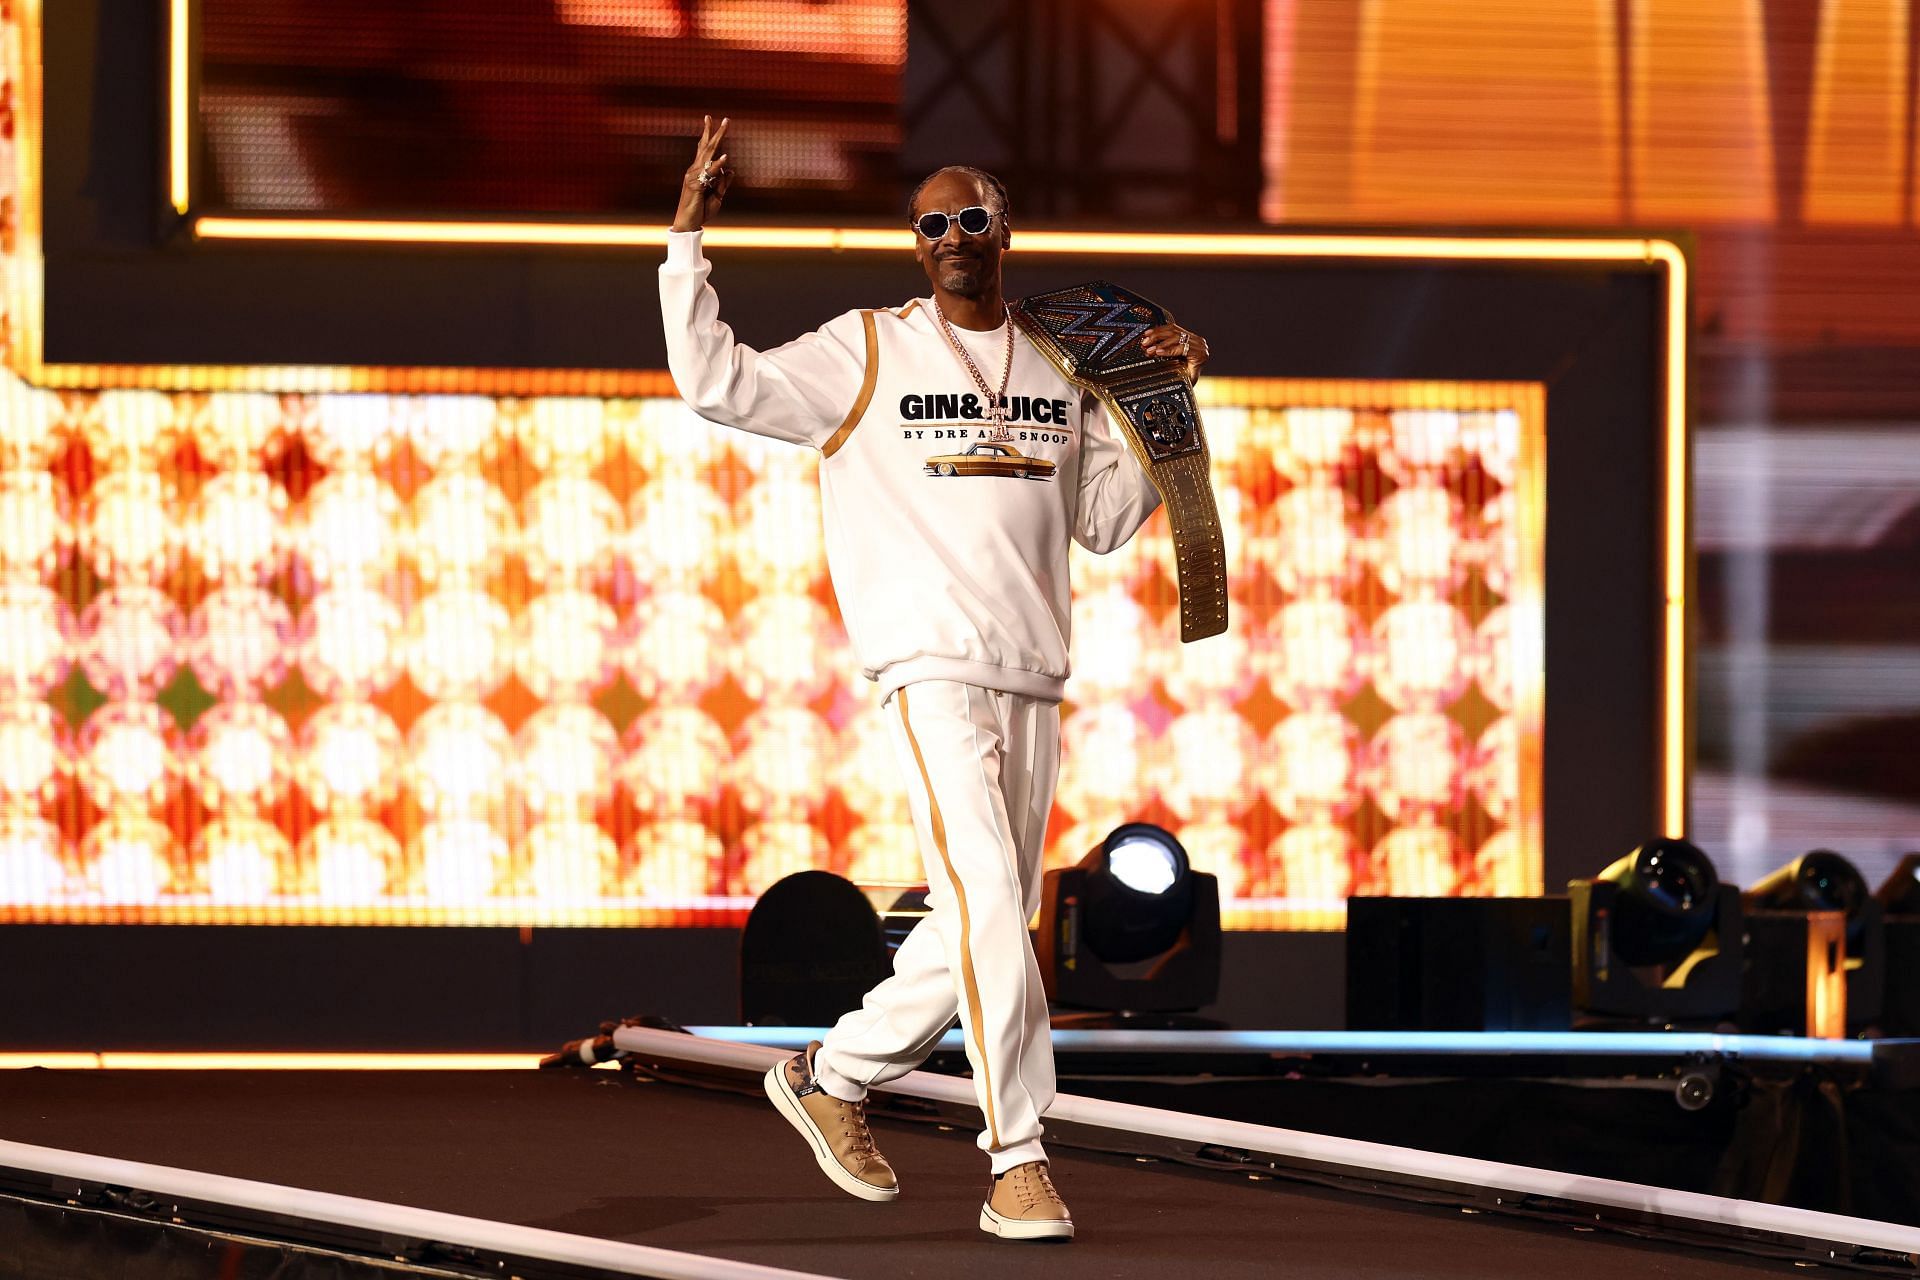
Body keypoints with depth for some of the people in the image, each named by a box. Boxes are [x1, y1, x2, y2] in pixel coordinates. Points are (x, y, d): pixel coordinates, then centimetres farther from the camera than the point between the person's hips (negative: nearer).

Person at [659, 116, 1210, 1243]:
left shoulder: (1059, 368, 16)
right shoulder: (868, 354, 3)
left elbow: (1108, 518, 21)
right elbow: (717, 383, -3)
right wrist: (689, 238, -7)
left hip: (1034, 679, 6)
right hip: (932, 669, -6)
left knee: (986, 925, 8)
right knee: (987, 905, -17)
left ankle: (831, 1077, 27)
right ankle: (1021, 1166, -17)